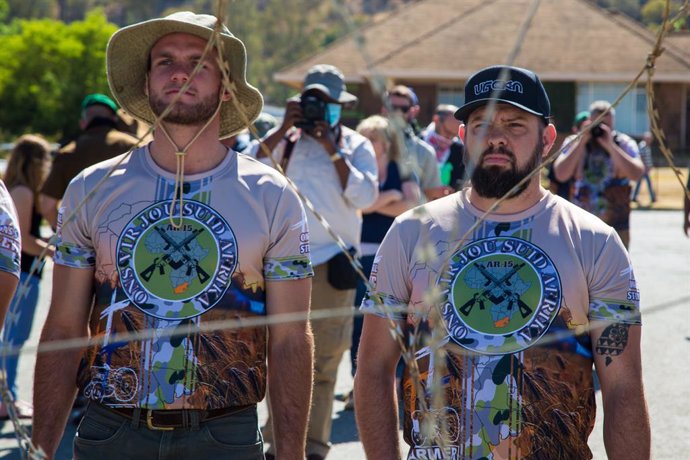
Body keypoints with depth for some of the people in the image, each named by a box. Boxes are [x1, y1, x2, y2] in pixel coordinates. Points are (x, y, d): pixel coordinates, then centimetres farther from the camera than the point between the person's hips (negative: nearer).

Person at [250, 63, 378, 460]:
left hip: (332, 260, -1)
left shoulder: (356, 145, 5)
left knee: (324, 359, 0)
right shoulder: (286, 140, 8)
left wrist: (334, 151, -11)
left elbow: (365, 197, -9)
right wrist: (283, 130, -10)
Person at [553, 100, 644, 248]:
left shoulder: (624, 143, 0)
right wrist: (581, 143, -14)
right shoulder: (575, 143, 2)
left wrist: (610, 146, -19)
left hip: (615, 225, -1)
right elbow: (561, 175, -12)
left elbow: (636, 174, -16)